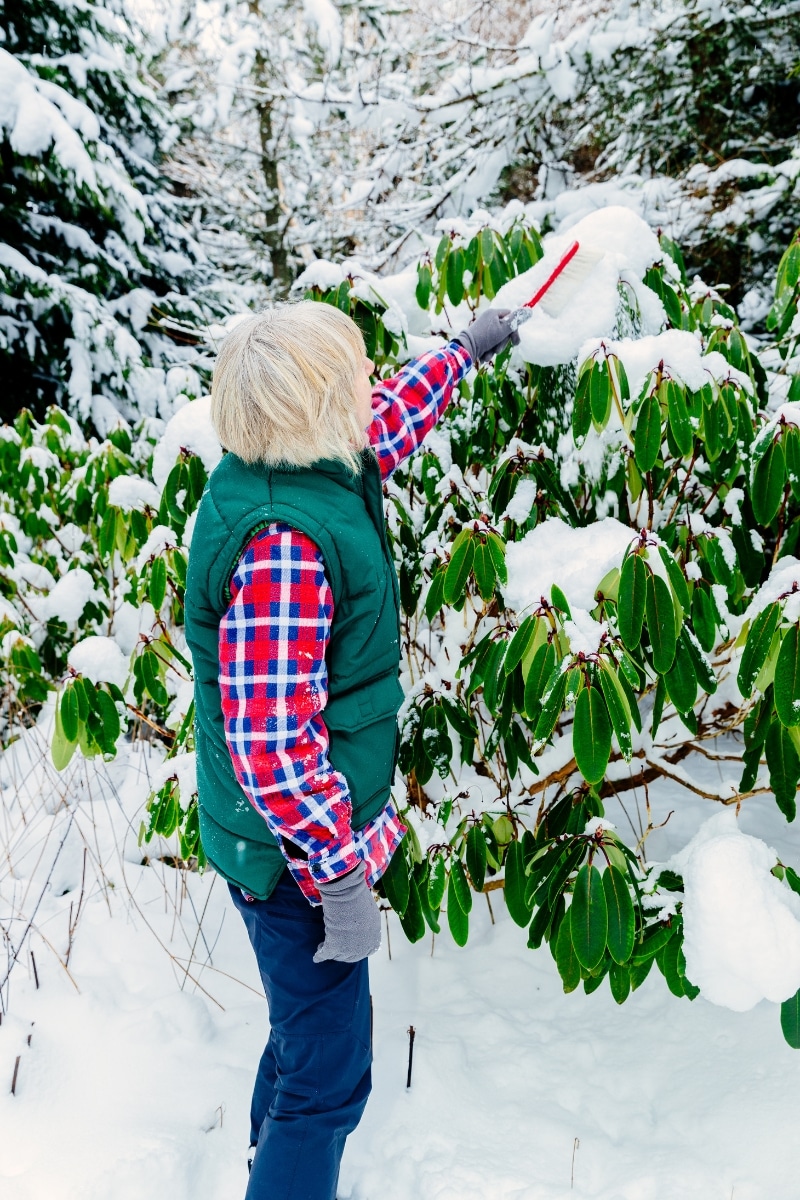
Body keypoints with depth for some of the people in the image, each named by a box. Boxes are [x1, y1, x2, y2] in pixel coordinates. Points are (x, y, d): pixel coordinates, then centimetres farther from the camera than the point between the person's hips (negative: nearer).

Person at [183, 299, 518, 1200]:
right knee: (326, 1078, 6)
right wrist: (343, 879, -23)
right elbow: (271, 747, -29)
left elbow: (391, 420, 22)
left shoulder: (315, 474, 0)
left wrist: (466, 349, 33)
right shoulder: (282, 545, -29)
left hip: (309, 831, 10)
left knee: (309, 1033, 28)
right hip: (296, 853, -10)